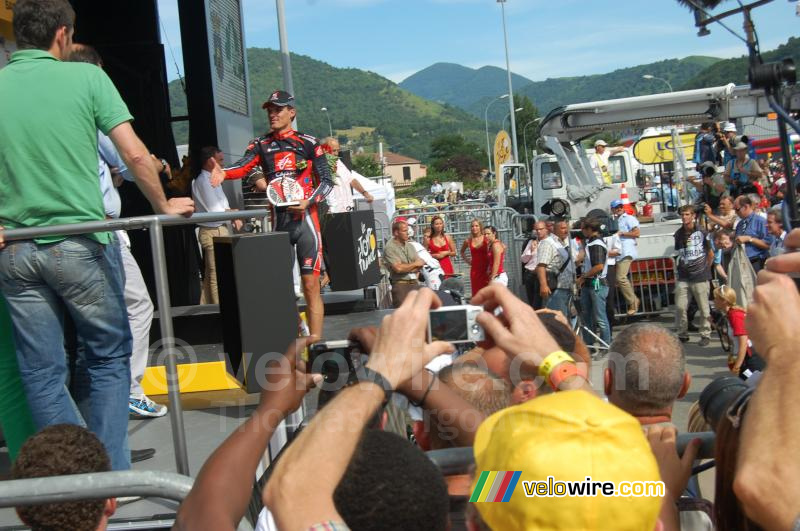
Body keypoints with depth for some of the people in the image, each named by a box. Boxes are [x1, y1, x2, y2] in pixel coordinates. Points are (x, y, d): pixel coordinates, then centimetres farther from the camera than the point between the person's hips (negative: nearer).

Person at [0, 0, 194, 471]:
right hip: (81, 243, -3)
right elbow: (135, 155, -8)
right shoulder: (86, 78, -4)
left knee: (41, 371, 10)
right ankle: (112, 475, 12)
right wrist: (164, 206, 6)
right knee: (108, 356, 11)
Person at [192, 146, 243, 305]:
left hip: (220, 230, 10)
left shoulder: (213, 179, 15)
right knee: (216, 275, -6)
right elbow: (214, 211, -18)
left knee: (210, 275, 13)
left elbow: (222, 205, 18)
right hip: (213, 232, -10)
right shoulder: (203, 181, -14)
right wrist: (234, 213, -3)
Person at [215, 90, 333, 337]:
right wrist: (223, 172, -29)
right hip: (277, 221, 3)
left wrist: (309, 201, -14)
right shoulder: (261, 145, 10)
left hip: (305, 218, -3)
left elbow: (326, 181, 4)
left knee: (310, 285, -4)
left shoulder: (308, 143, 4)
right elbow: (243, 166, -8)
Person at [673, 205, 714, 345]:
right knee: (680, 307, 0)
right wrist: (683, 267, 11)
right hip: (683, 277, 3)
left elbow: (711, 254, 4)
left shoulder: (702, 232, -5)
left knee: (704, 308, 4)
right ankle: (682, 334, 15)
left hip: (700, 277, -3)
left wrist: (705, 269, 9)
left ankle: (705, 335, 17)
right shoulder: (679, 234, 7)